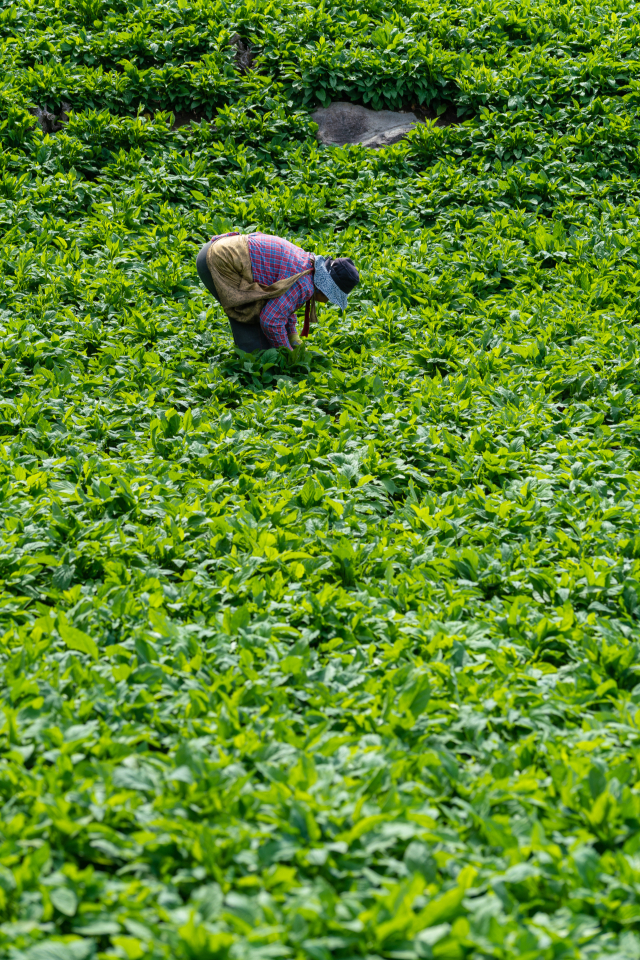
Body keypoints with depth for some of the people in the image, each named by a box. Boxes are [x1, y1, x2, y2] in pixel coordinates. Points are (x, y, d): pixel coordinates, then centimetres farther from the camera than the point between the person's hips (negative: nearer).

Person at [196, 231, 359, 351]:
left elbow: (283, 301, 27)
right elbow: (271, 320, -20)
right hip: (220, 263, -10)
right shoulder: (304, 284, -18)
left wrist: (294, 342, 30)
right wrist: (287, 354, -4)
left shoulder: (305, 262, 12)